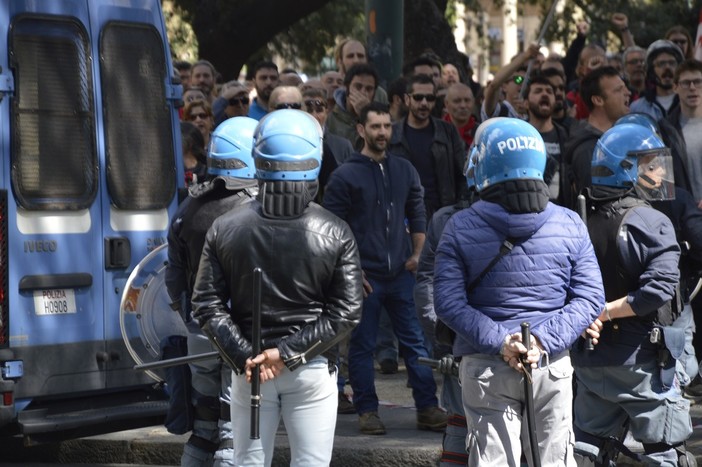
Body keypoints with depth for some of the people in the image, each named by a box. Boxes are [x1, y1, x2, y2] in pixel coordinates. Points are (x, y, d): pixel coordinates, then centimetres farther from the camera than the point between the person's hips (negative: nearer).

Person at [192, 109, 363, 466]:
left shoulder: (224, 229, -5)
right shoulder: (335, 233, -7)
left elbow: (207, 306, -6)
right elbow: (346, 312, -9)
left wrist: (244, 357, -8)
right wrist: (291, 352, -11)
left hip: (248, 369, 1)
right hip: (313, 370, -1)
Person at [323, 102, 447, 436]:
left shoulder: (404, 170, 10)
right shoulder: (346, 175, -4)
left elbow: (417, 214, 18)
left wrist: (416, 254, 7)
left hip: (400, 274, 4)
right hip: (364, 277, -3)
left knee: (415, 342, 2)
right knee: (362, 346, 3)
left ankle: (427, 408, 7)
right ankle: (367, 411, 12)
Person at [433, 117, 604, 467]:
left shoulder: (460, 228, -4)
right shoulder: (570, 225, 0)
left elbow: (448, 303, -11)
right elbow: (589, 298, -5)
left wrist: (499, 341, -13)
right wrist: (544, 339, -11)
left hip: (485, 369, -1)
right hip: (552, 367, 1)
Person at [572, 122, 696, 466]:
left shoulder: (585, 223, 5)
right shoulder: (651, 224, -14)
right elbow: (658, 287, -25)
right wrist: (607, 311, -19)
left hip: (590, 357, 6)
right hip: (642, 360, -6)